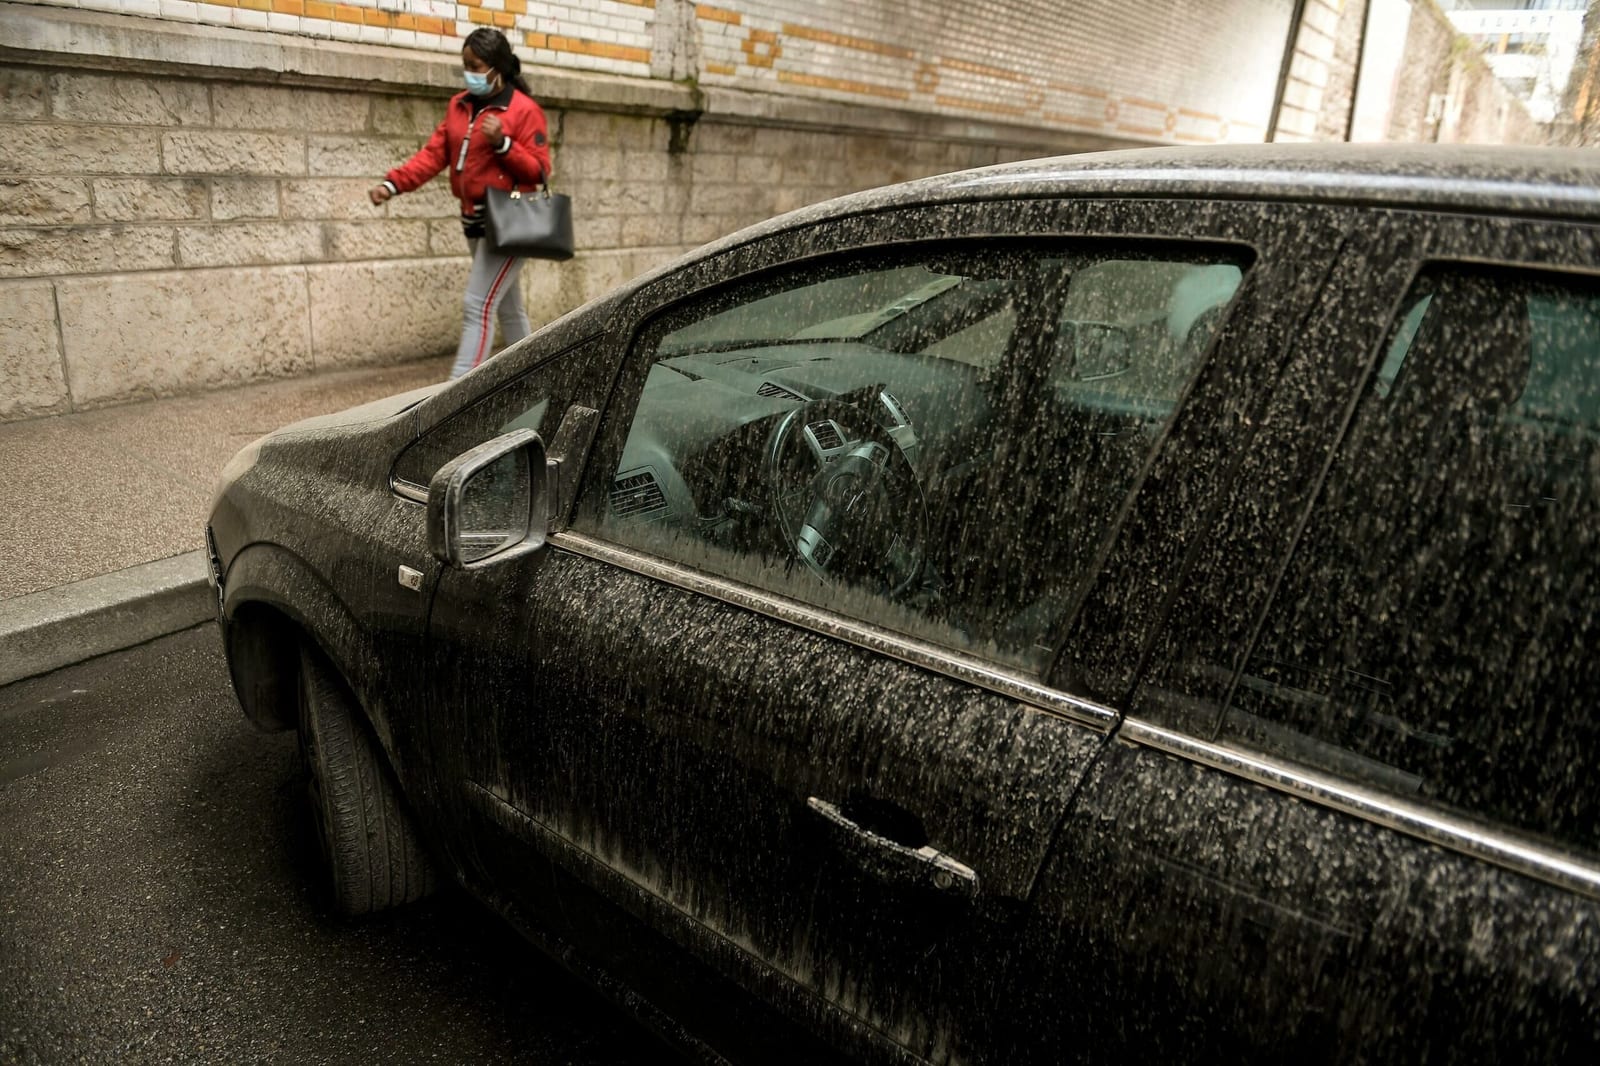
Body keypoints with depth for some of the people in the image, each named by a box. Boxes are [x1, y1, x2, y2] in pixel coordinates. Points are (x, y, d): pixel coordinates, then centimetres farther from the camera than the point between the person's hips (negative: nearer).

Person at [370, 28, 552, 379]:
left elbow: (539, 171, -11)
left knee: (477, 305, -14)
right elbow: (434, 154, 6)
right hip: (474, 219, 8)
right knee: (506, 305, 15)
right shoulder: (459, 106, 11)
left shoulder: (525, 110, -9)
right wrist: (393, 183, -6)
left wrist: (502, 143, -25)